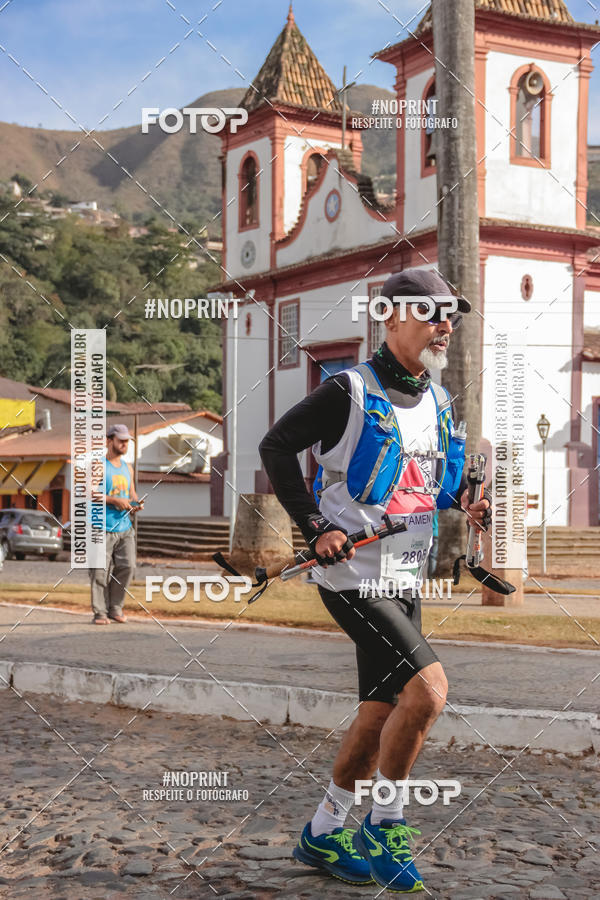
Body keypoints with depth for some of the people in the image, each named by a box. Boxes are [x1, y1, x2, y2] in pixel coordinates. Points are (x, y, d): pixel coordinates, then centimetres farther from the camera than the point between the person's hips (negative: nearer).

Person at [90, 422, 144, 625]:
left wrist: (136, 503, 3)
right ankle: (100, 612, 4)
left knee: (127, 566, -2)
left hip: (125, 527, 6)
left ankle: (115, 608, 11)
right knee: (101, 572, -4)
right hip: (103, 527, -6)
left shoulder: (127, 467, 18)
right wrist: (114, 500, -17)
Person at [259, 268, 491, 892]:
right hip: (351, 573, -8)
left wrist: (465, 501, 3)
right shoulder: (350, 391, -11)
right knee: (427, 686, -19)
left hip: (405, 580, 8)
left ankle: (322, 835, 27)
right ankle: (384, 824, 0)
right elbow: (275, 447, -7)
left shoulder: (438, 401, 13)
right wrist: (314, 526, -14)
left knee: (380, 714, 11)